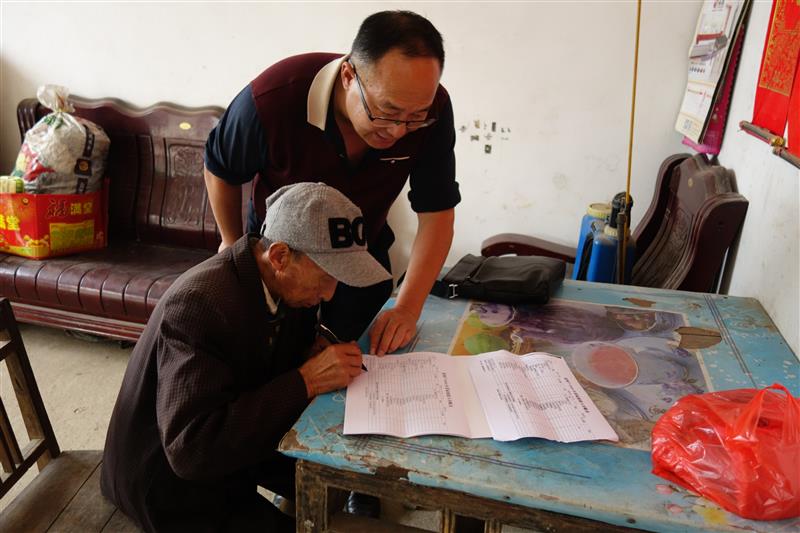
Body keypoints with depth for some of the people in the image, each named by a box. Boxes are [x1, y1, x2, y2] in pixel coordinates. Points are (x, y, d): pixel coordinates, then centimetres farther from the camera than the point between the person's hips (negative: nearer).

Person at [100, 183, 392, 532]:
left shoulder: (286, 283, -10)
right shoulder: (199, 303, -33)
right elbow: (192, 450, -37)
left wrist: (328, 359, -18)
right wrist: (306, 381, -35)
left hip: (238, 438, 7)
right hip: (171, 480, -7)